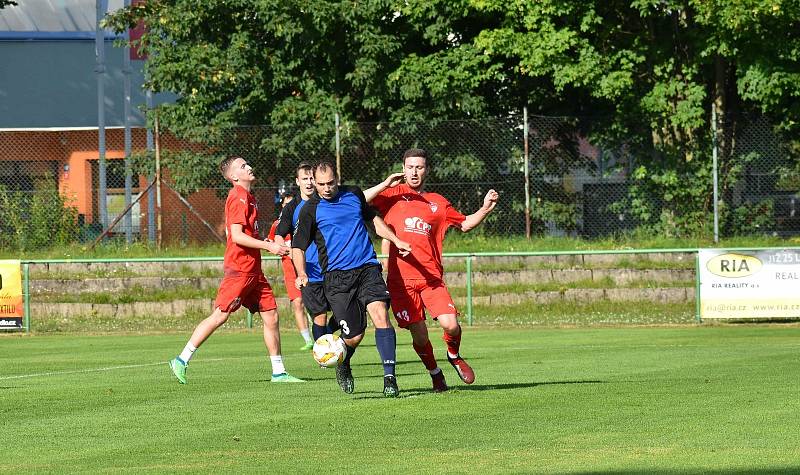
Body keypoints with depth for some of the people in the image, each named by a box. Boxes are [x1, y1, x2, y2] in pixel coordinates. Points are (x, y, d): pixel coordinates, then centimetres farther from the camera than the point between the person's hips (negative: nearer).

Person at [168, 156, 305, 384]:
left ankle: (278, 372, 11)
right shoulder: (238, 198, -13)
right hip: (239, 269, -9)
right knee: (220, 315, -8)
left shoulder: (248, 197, 17)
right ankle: (181, 360, -1)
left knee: (271, 316, 7)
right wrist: (269, 246, -19)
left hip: (254, 270, 9)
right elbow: (237, 236, -20)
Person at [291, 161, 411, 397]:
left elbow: (373, 218, 29)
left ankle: (389, 377, -22)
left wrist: (396, 240, 23)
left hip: (367, 268, 2)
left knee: (380, 313, -22)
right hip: (336, 276, -2)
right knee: (354, 336, -6)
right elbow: (298, 246, 3)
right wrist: (301, 273, -13)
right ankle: (343, 366, 29)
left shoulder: (354, 194, 11)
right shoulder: (310, 210, 1)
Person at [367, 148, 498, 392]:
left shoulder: (438, 203, 15)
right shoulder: (394, 195, 7)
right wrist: (385, 185, -13)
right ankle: (434, 372, 26)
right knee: (419, 336, -1)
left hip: (431, 278, 2)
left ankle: (454, 356, 18)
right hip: (401, 278, -2)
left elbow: (464, 224, 25)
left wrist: (485, 209, 9)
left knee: (450, 325, -15)